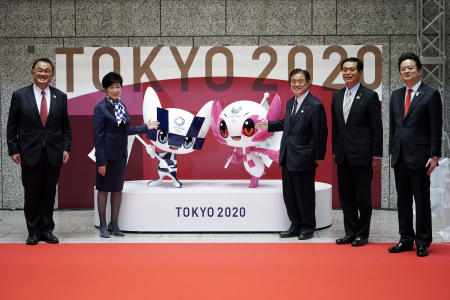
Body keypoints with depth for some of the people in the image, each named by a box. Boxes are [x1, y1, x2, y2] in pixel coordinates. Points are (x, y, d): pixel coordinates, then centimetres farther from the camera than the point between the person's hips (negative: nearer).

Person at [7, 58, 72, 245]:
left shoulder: (60, 97, 6)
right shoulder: (19, 96, 1)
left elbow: (65, 127, 9)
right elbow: (12, 126, 3)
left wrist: (66, 148, 1)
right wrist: (13, 150, -3)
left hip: (54, 154, 2)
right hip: (30, 154, -1)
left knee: (49, 193, 8)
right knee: (31, 194, 6)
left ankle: (47, 230, 20)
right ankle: (33, 232, 18)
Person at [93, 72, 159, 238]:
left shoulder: (121, 106, 10)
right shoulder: (101, 108, -11)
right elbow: (98, 136, -13)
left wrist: (146, 127, 18)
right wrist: (101, 161, -17)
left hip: (121, 154, 7)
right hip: (107, 155, -7)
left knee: (118, 189, 11)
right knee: (103, 189, 4)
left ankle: (113, 223, 22)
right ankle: (103, 225, 13)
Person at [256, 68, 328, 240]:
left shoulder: (315, 105, -13)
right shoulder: (290, 103, 11)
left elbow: (320, 133, -13)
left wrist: (318, 157, -12)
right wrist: (269, 125, 16)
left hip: (304, 158, -8)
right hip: (287, 158, 8)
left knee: (305, 194, 4)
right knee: (289, 194, 14)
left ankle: (307, 228, 19)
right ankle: (296, 226, 27)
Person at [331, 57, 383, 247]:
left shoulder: (369, 96, -6)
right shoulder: (337, 96, 11)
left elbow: (377, 128, -7)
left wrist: (377, 156, -10)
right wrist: (335, 151, 12)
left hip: (362, 155, -6)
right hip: (343, 155, 6)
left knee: (363, 196, 4)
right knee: (346, 196, 11)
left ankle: (362, 234, 15)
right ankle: (350, 233, 21)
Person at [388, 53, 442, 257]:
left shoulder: (431, 95, -4)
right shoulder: (396, 95, 12)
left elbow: (436, 129, -7)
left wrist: (434, 156, -11)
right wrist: (392, 151, 11)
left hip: (419, 157, -5)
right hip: (400, 156, 6)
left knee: (422, 200, 2)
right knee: (403, 200, 11)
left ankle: (423, 243, 13)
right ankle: (406, 239, 21)